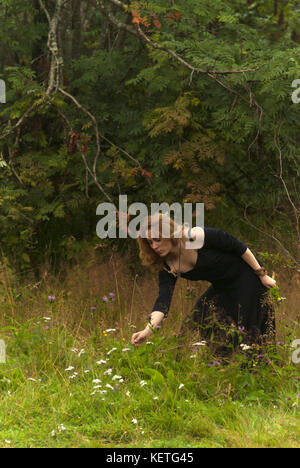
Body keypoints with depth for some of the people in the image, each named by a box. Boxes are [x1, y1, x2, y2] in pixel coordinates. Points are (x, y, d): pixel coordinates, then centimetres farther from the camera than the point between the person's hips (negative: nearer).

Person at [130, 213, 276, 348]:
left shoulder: (198, 236, -27)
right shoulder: (167, 266, -9)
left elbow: (238, 247, -19)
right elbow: (163, 299, -18)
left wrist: (262, 274, -13)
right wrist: (148, 330, -34)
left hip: (248, 278, -6)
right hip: (221, 290, 6)